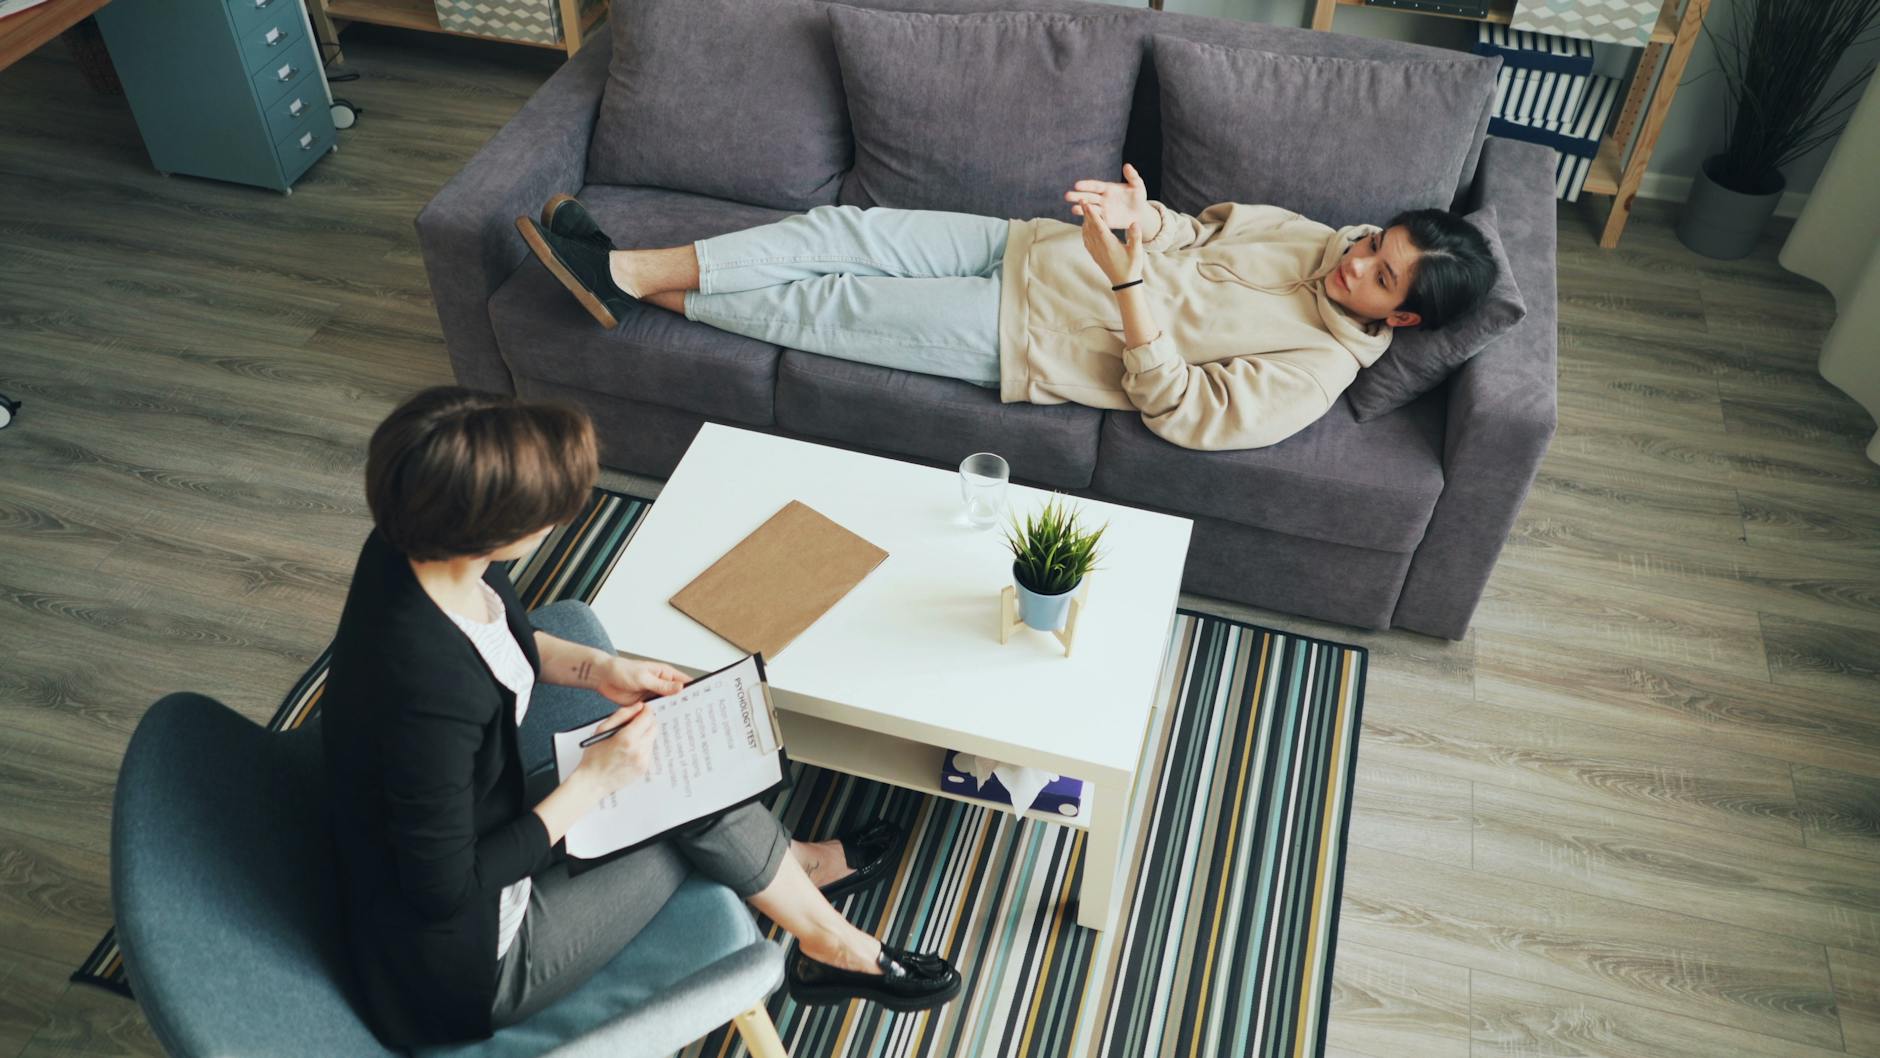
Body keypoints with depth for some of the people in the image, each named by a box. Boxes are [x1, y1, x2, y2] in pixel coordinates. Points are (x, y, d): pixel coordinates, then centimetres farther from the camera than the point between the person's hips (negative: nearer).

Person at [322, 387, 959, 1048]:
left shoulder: (414, 542, -16)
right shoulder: (430, 696, -40)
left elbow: (509, 636, 6)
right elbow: (447, 893, -27)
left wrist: (599, 668, -6)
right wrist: (594, 782, -21)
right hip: (468, 967, -8)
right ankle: (830, 948, 22)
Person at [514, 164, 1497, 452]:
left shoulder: (1315, 372, -15)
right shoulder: (1309, 236, 6)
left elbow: (1176, 409, -22)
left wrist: (1127, 278, -31)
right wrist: (1140, 213, -9)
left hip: (1026, 340, -7)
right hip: (1029, 249, 7)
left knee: (829, 305, -9)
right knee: (843, 229, -7)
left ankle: (645, 293, 9)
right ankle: (629, 269, 0)